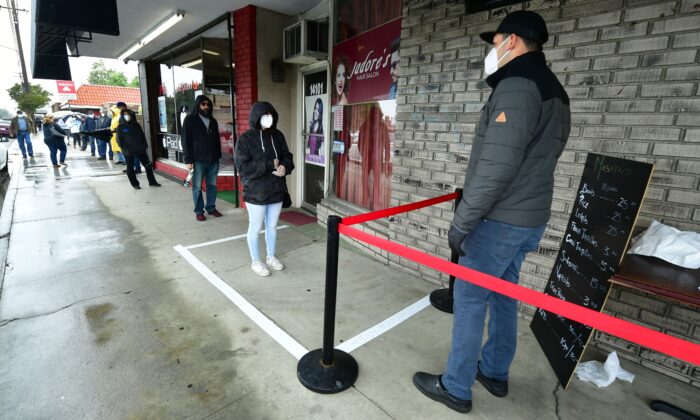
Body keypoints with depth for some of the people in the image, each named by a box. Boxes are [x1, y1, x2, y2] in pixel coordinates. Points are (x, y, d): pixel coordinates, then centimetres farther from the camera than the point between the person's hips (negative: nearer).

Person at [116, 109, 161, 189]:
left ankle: (152, 182, 12)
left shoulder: (136, 124, 8)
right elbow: (119, 140, -3)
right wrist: (124, 149, -13)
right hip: (128, 152, -3)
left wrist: (145, 145, 4)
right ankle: (135, 184, 17)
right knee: (130, 168, 5)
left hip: (140, 149, 3)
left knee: (148, 165, 3)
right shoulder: (120, 127, -1)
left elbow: (142, 135, 13)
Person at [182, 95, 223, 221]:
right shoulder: (190, 120, -1)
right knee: (197, 187, 3)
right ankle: (199, 211, 13)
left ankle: (211, 208, 21)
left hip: (213, 160, 4)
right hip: (198, 160, -4)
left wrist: (218, 156, 10)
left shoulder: (213, 121, 13)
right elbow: (185, 141, -5)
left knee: (212, 185, 9)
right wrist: (188, 160, -11)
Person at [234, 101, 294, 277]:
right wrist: (270, 165, -22)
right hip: (256, 193, -5)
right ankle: (256, 262, 29)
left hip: (276, 191, 5)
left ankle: (271, 257, 38)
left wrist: (284, 167, -14)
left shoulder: (278, 136, 4)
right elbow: (243, 167, -19)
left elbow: (287, 157, 9)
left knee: (272, 227, 18)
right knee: (255, 229, 10)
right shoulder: (245, 139, -12)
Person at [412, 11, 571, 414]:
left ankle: (455, 388, 17)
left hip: (502, 220, -9)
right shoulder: (555, 91, 16)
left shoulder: (517, 85, -15)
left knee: (470, 299, 1)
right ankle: (494, 372, 35)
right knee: (503, 296, 18)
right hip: (531, 217, 10)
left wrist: (461, 223, -17)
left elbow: (496, 167, -24)